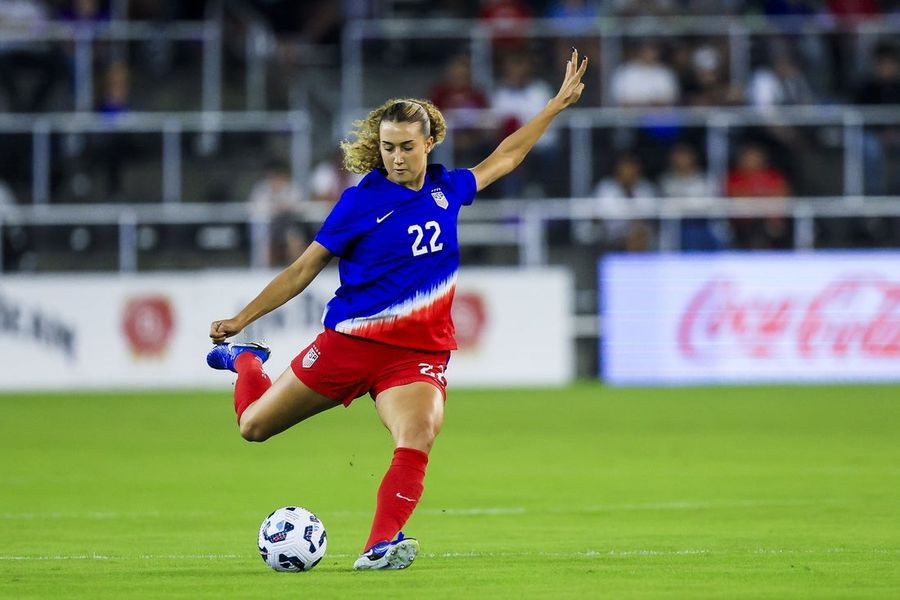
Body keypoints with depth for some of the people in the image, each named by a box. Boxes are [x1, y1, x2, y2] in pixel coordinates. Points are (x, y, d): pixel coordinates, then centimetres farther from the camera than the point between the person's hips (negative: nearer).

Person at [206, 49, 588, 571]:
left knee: (418, 439, -29)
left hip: (419, 353, 2)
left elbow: (502, 159, 24)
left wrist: (557, 105, 25)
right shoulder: (361, 201, -5)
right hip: (350, 341, -1)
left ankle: (380, 547, -33)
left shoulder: (447, 192, 7)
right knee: (254, 425, 7)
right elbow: (305, 268, 1)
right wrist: (241, 319, -2)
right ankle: (246, 359, 40)